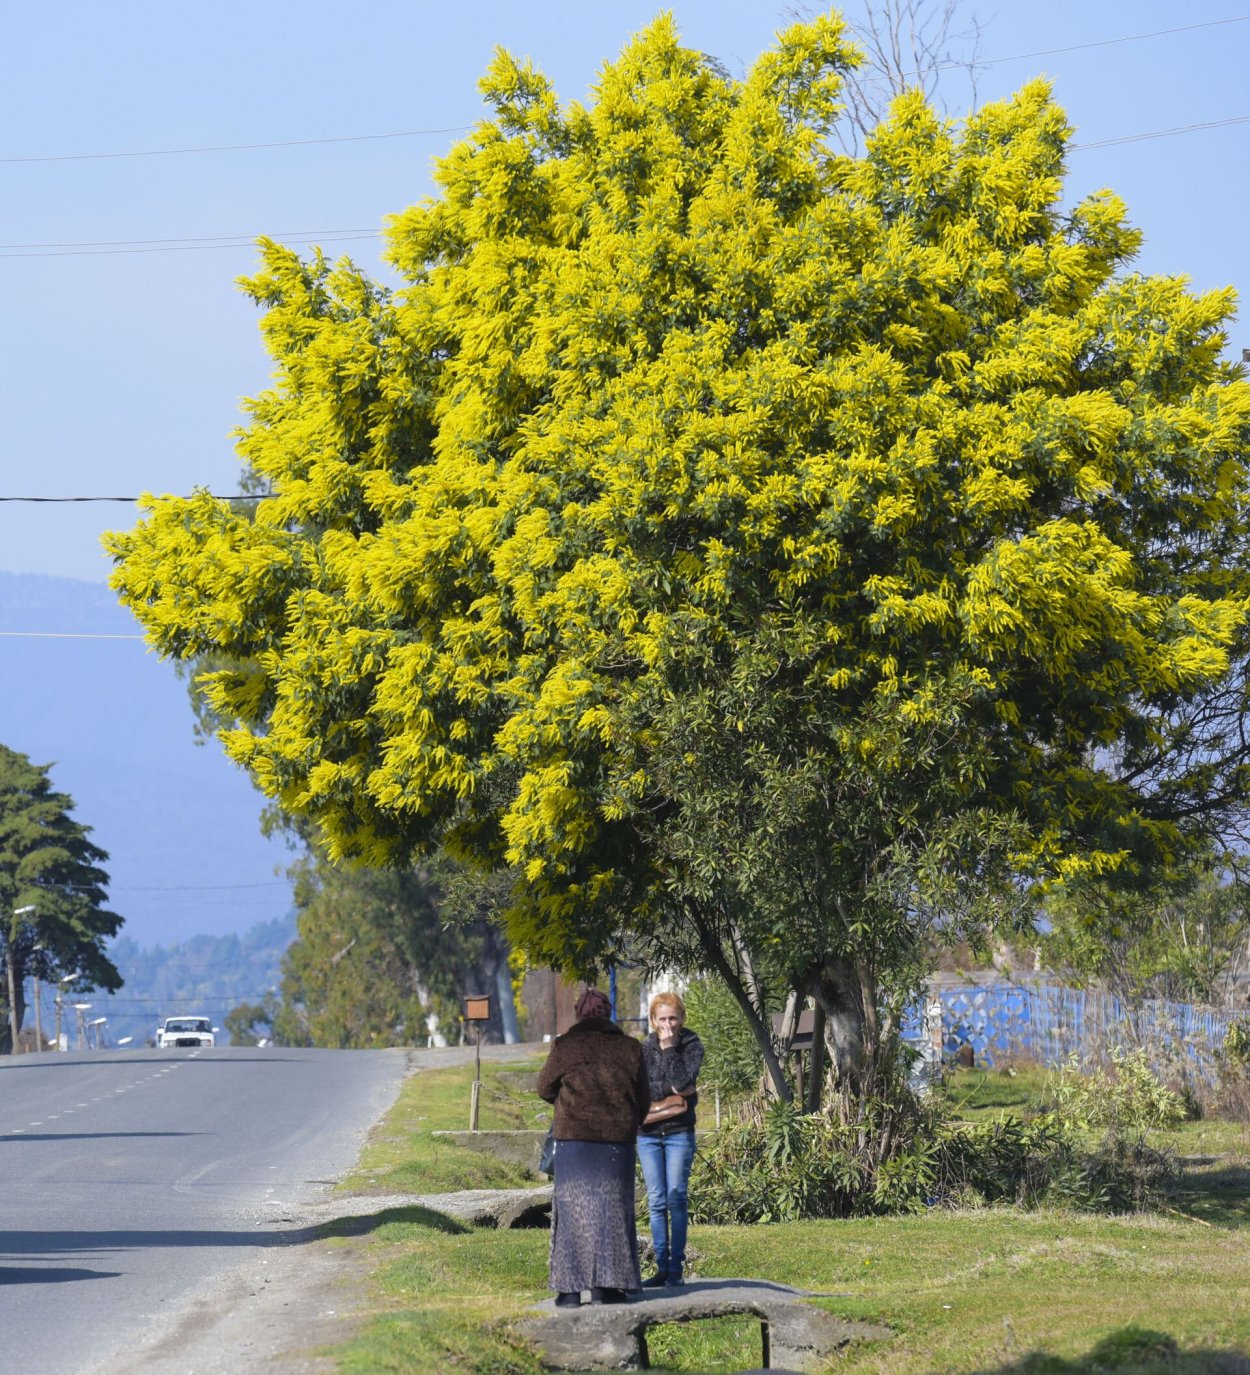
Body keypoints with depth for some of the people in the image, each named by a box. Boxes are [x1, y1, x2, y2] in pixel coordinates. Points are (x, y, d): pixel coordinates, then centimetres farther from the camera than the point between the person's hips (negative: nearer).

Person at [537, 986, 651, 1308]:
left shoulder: (565, 1046, -4)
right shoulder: (629, 1048, 3)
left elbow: (545, 1088, 6)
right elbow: (644, 1099, 9)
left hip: (574, 1138, -1)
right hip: (618, 1141, 2)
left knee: (572, 1209, 2)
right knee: (612, 1208, 8)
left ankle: (570, 1288, -3)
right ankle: (607, 1285, 5)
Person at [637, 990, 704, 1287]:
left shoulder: (692, 1046, 0)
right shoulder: (645, 1048, 6)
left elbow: (683, 1081, -16)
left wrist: (670, 1048, -14)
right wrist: (671, 1090, -14)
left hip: (679, 1132, -3)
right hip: (648, 1132, 3)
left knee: (677, 1199, -5)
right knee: (656, 1201, 3)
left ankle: (676, 1267, -2)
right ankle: (661, 1267, 5)